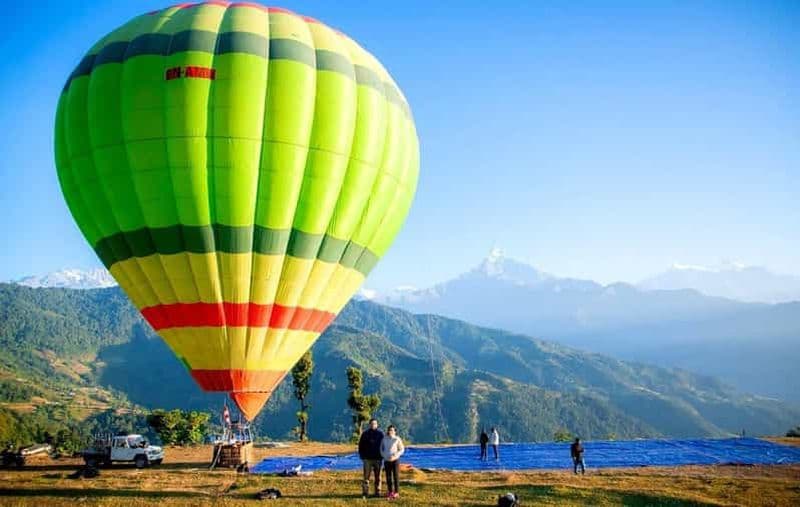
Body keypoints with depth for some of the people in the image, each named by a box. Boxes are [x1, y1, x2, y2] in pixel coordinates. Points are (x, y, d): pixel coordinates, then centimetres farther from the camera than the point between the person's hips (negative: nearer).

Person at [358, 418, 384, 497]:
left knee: (378, 476, 6)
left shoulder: (380, 434, 3)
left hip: (377, 458, 0)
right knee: (366, 476, -1)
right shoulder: (365, 434, 3)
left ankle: (378, 492, 12)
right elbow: (361, 446, 5)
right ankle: (365, 491, 5)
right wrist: (362, 456, -2)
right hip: (367, 458, 0)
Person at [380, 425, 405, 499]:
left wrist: (395, 456, -14)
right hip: (387, 461, 3)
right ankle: (390, 492, 15)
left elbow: (402, 449, -3)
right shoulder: (384, 439, 4)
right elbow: (381, 449, 12)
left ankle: (396, 492, 7)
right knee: (388, 477, 5)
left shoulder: (397, 439, -6)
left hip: (395, 460, -3)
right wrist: (384, 456, -5)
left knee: (396, 476, 0)